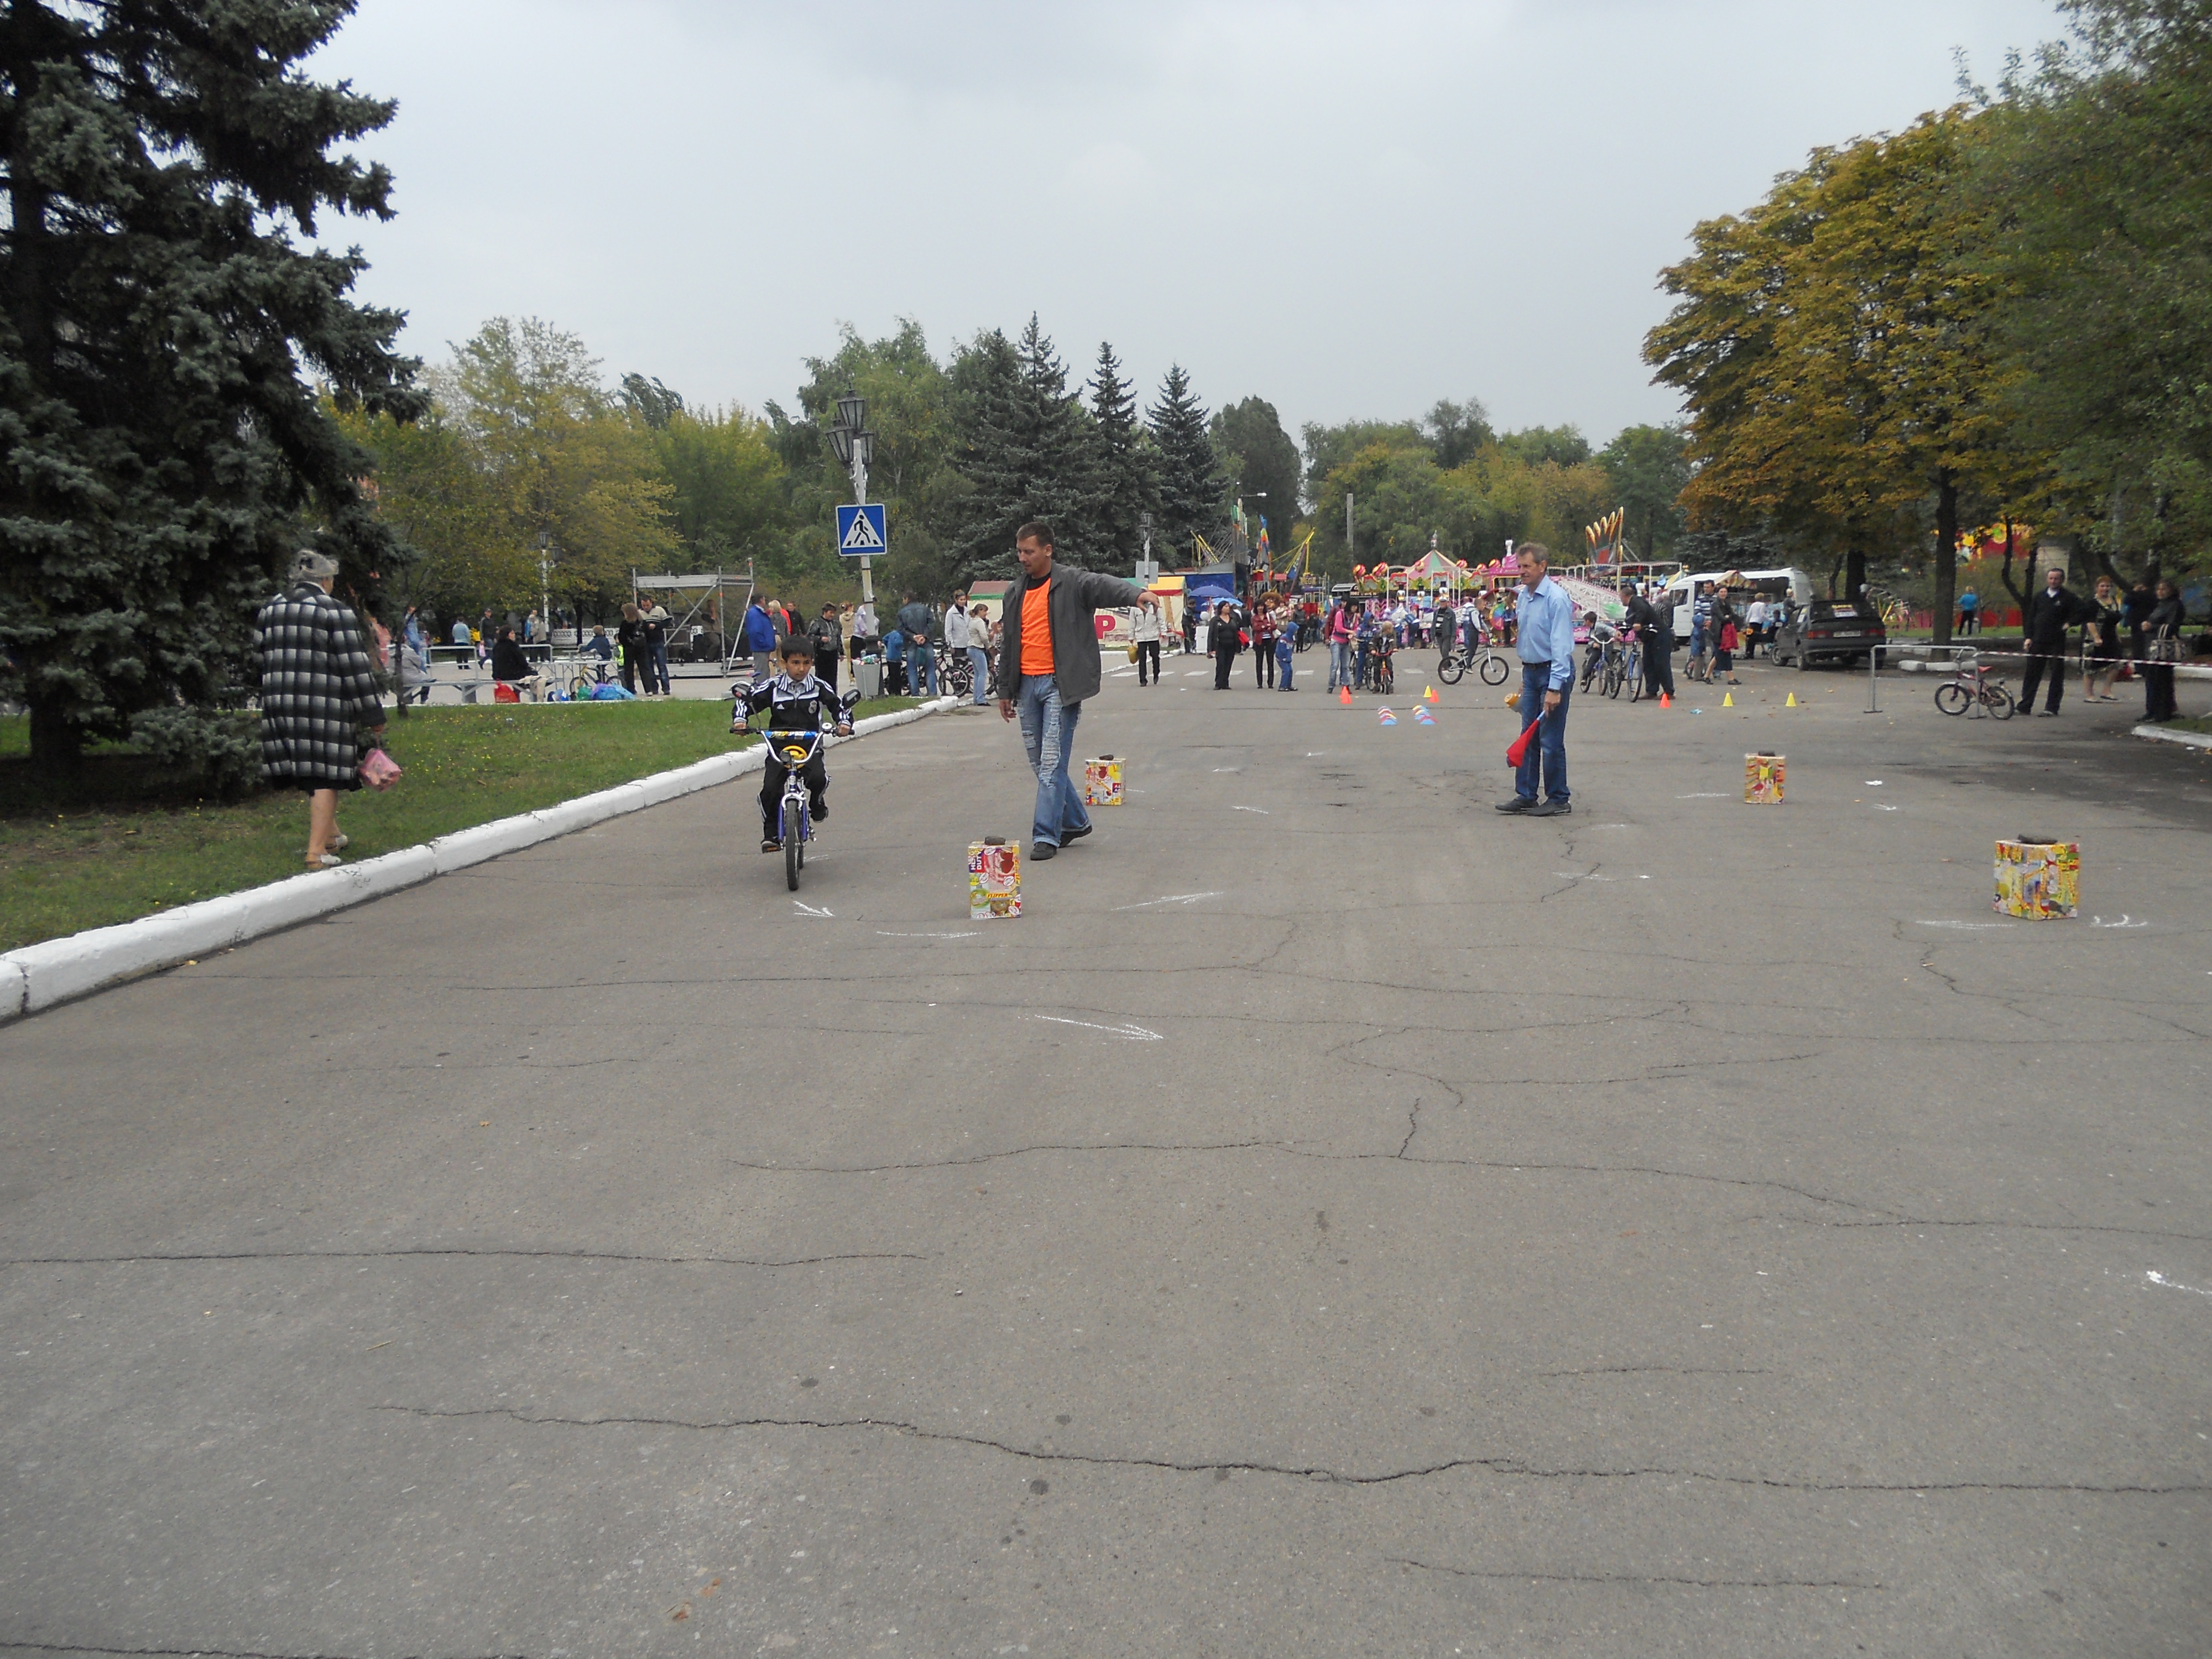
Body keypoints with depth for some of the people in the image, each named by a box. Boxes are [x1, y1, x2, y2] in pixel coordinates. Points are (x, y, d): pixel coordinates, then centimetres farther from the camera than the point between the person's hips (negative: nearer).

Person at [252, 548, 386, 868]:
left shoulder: (270, 610, 11)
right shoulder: (336, 613, -8)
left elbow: (259, 658, 16)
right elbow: (355, 667, -10)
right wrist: (373, 714, -6)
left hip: (280, 706, 6)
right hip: (326, 707, -6)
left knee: (310, 771, 18)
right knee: (325, 776, -2)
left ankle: (331, 834, 31)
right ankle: (318, 851, -5)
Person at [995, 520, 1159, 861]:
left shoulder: (1072, 582, -4)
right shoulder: (1015, 593, 15)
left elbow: (1104, 585, -24)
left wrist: (1136, 593, -45)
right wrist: (1005, 691, 19)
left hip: (1059, 684, -7)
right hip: (1027, 685, 7)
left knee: (1052, 763, -9)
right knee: (1040, 763, 12)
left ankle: (1046, 835, -6)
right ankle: (1075, 822, 28)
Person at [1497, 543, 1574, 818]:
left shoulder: (1556, 598, -17)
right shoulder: (1524, 596, 9)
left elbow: (1561, 645, -20)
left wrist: (1555, 687, -23)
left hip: (1553, 672, -8)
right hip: (1530, 671, 8)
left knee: (1551, 741, -3)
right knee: (1528, 737, 9)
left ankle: (1558, 800, 6)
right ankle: (1526, 796, 15)